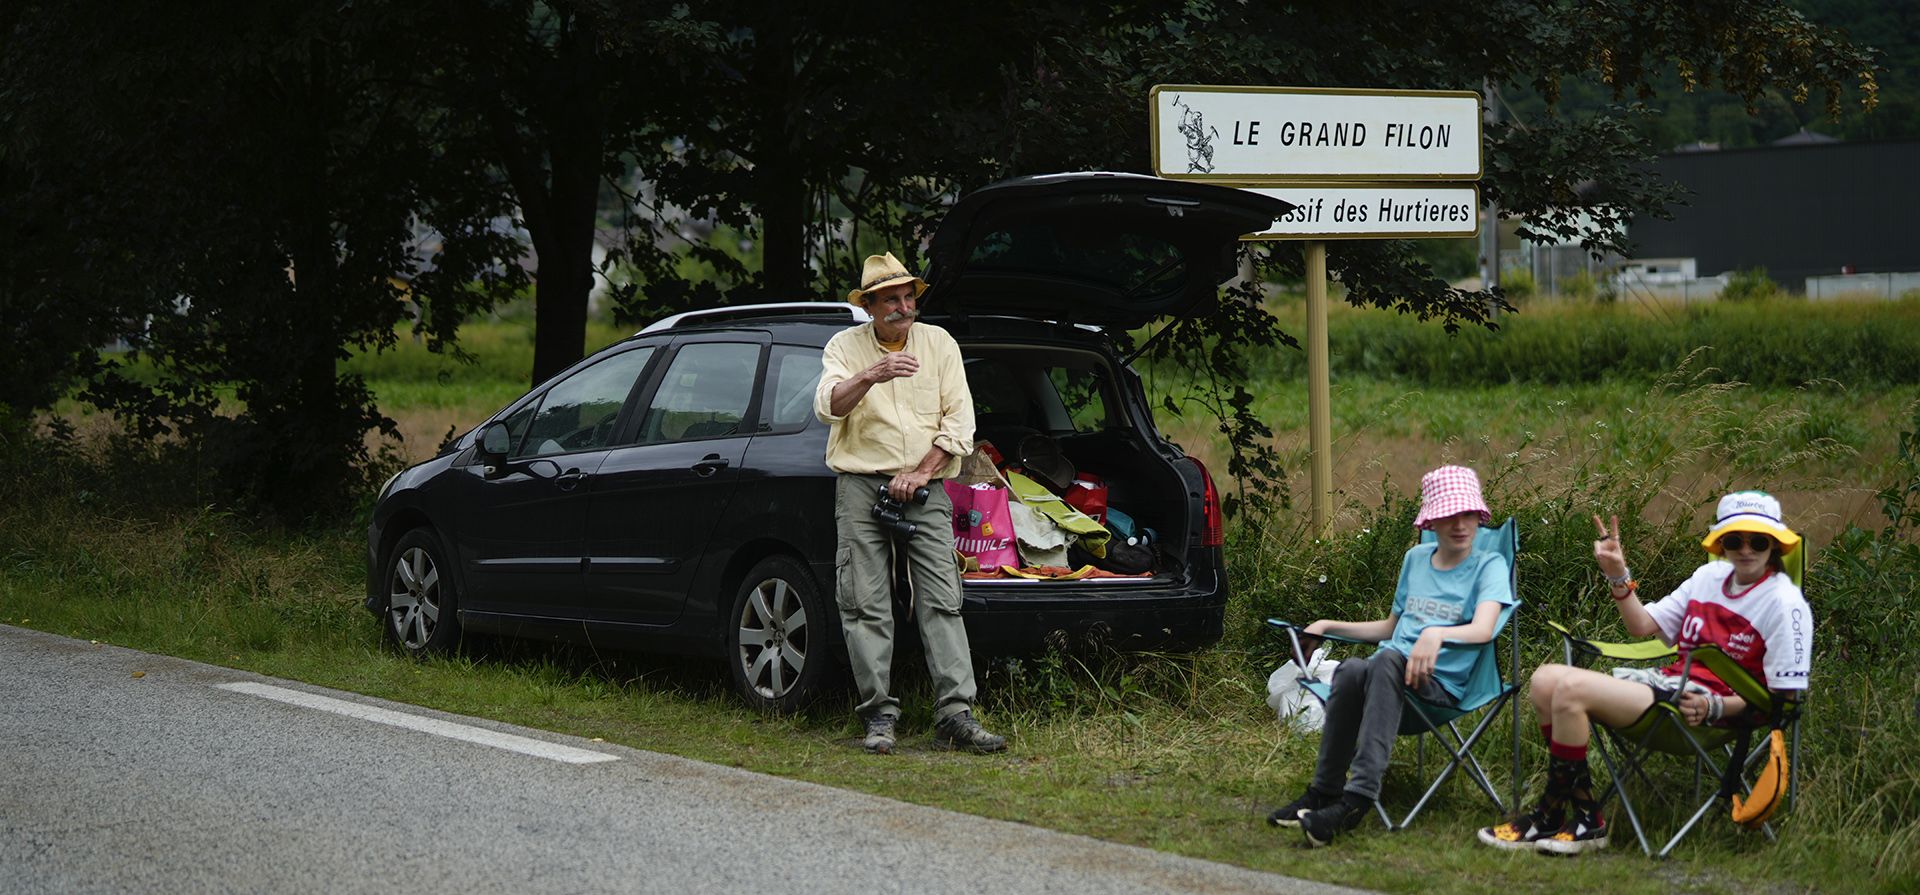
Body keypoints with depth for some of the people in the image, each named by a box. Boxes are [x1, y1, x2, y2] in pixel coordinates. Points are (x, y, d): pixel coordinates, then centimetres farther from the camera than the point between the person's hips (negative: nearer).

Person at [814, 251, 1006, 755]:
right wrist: (870, 376, -30)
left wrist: (920, 473, -6)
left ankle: (955, 717, -12)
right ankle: (880, 717, -1)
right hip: (861, 487, -1)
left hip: (925, 490, 1)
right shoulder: (846, 347, 5)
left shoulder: (939, 344, 9)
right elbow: (827, 407, -13)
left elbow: (959, 422, 5)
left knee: (941, 603, -7)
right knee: (867, 608, -5)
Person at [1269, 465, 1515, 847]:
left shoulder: (1489, 566, 4)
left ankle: (1358, 797, -46)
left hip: (1441, 682, -4)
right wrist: (1329, 626, 26)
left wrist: (1436, 633, -34)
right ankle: (1324, 791, -28)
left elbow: (1483, 629, -15)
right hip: (1388, 672, 4)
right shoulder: (1416, 558, 23)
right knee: (1350, 670, -33)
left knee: (1387, 661, -39)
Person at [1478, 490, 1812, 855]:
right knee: (1546, 681, -5)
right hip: (1667, 680, 9)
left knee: (1572, 689, -23)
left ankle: (1550, 815, -13)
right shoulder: (1711, 576, 16)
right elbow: (1643, 625, 20)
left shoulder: (1784, 603, -7)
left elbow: (1784, 695, -10)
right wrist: (1619, 577, 5)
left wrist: (1715, 707, -21)